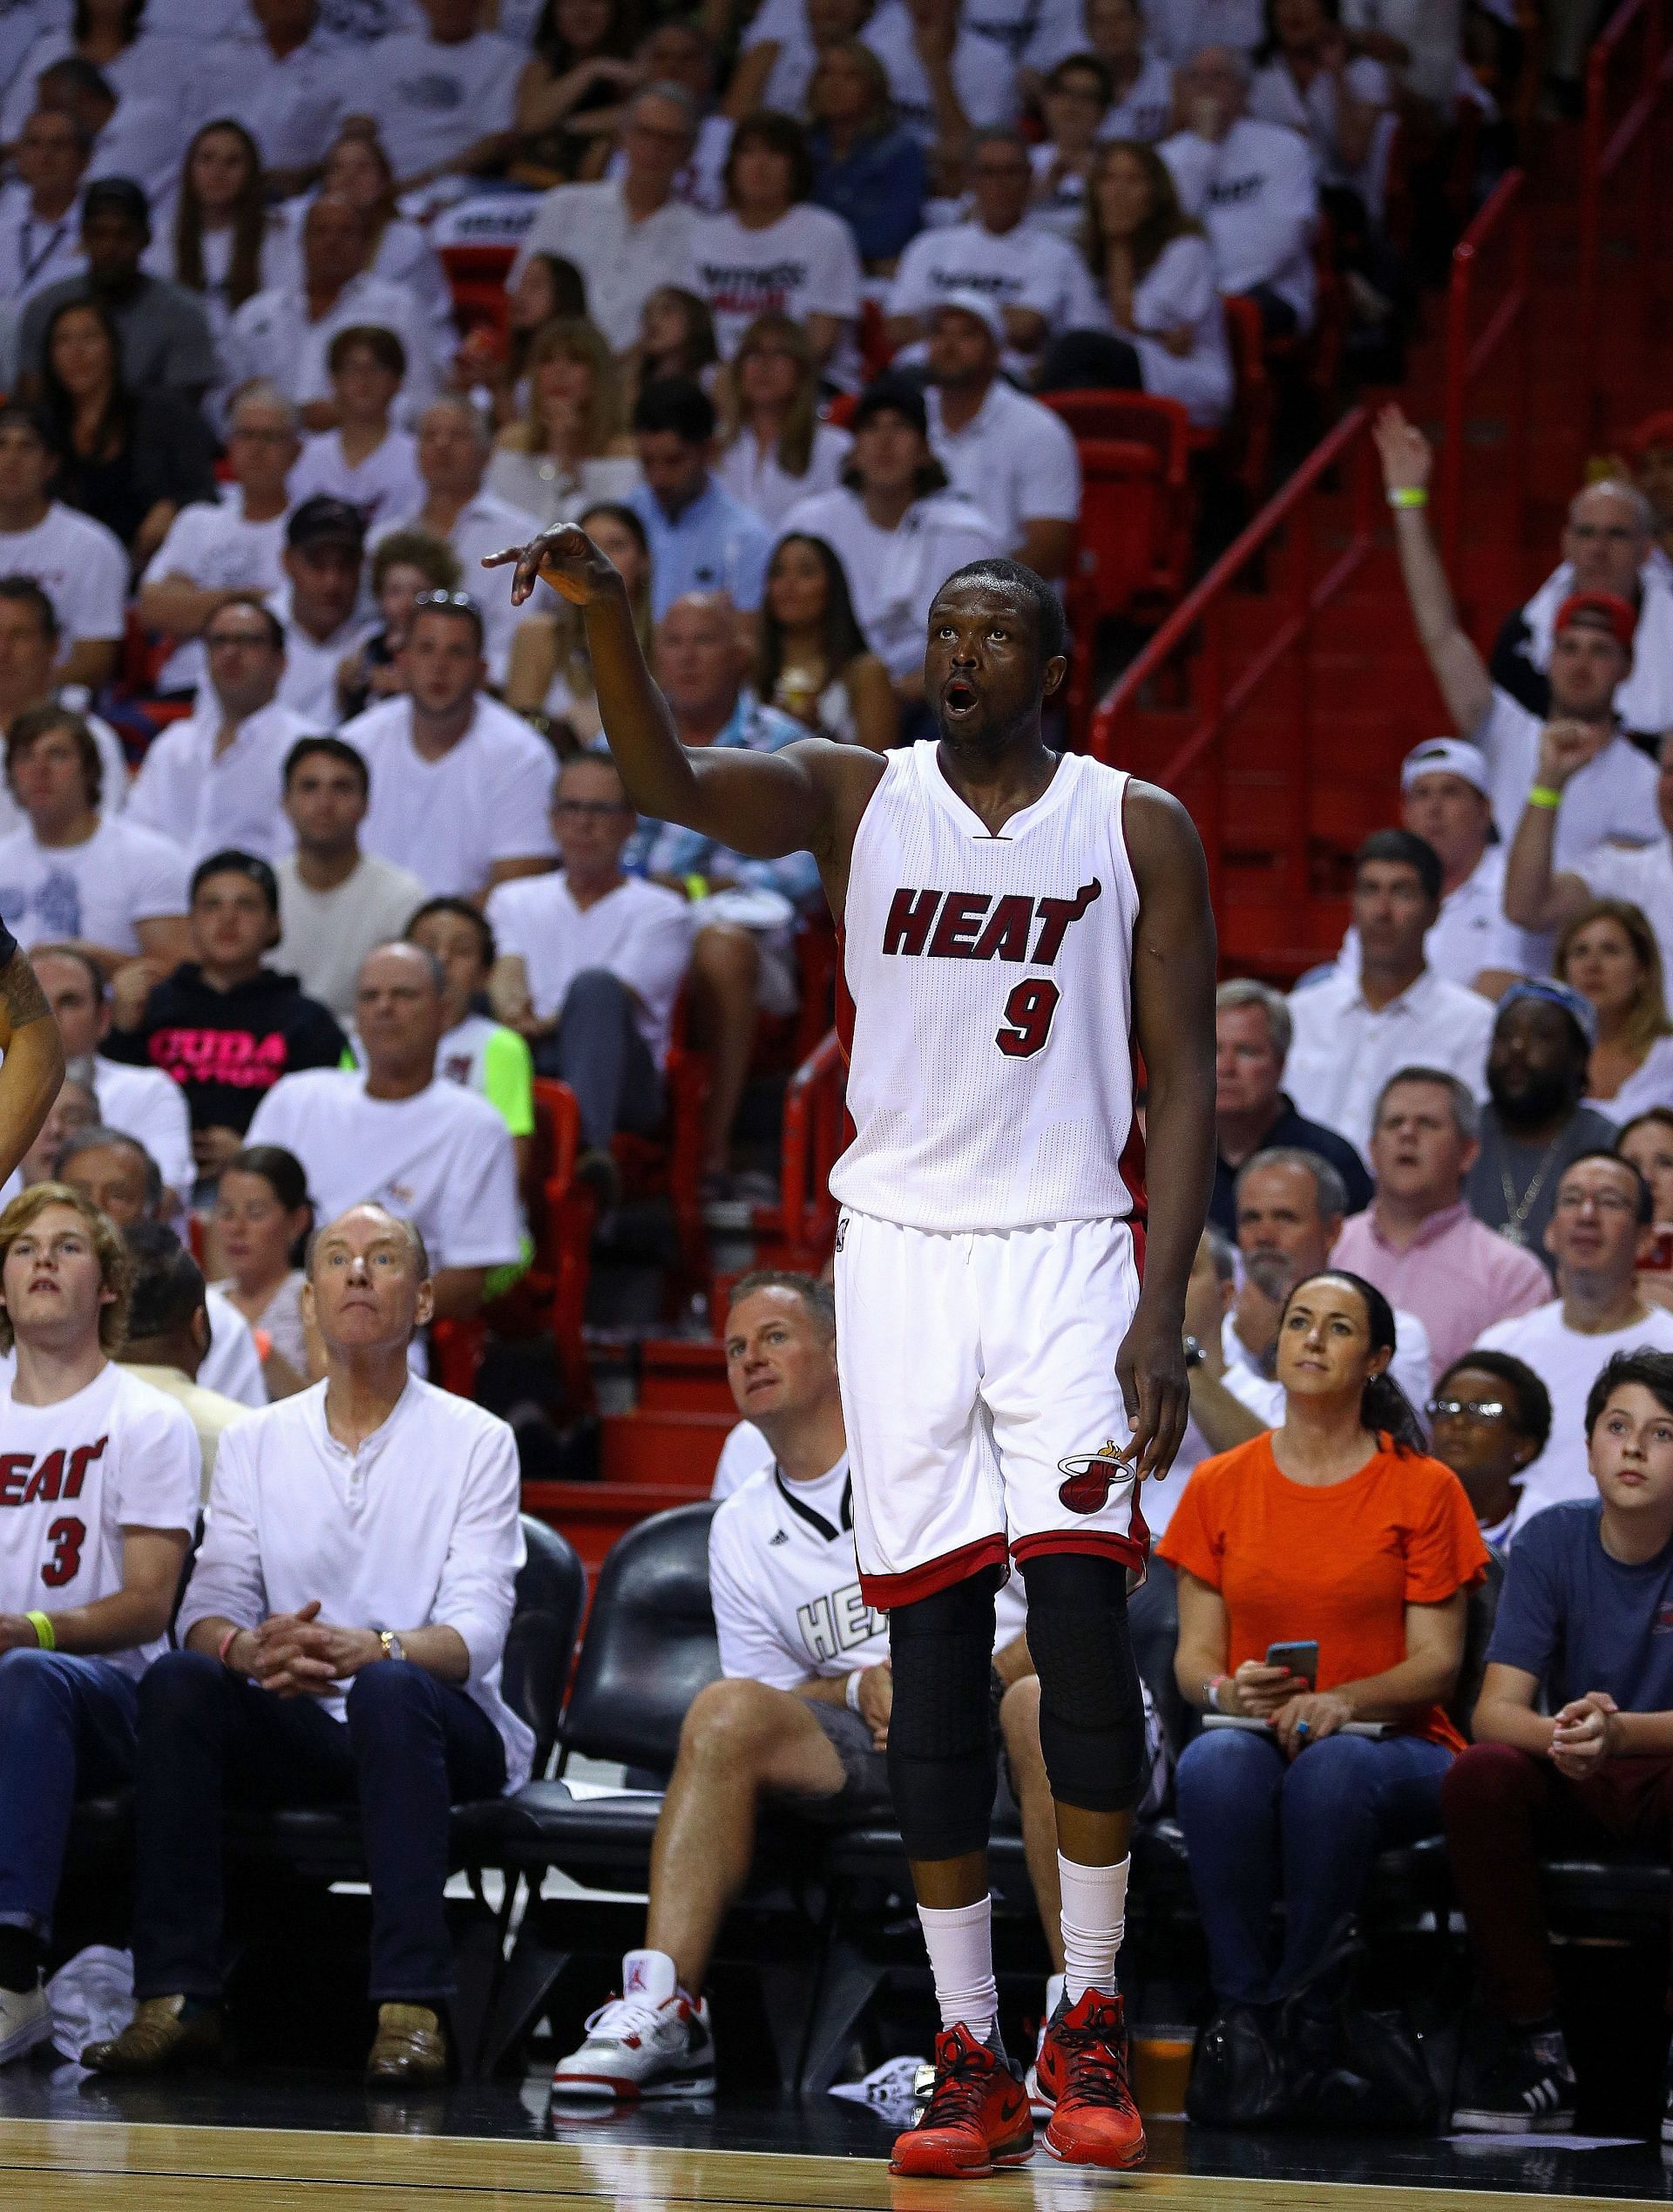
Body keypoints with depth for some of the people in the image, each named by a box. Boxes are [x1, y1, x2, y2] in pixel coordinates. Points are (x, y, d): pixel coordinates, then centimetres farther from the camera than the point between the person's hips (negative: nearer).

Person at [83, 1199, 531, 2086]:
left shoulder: (476, 1441, 1)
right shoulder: (255, 1444, 11)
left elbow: (477, 1629, -11)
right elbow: (208, 1603, 1)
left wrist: (374, 1648, -33)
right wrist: (247, 1647, -26)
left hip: (434, 1725, -3)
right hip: (296, 1731, 3)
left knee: (391, 1688, -37)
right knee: (179, 1680, -27)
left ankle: (412, 2006, -43)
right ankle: (176, 1997, -30)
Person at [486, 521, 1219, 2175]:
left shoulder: (1137, 830, 2)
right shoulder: (855, 798, 5)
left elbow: (1186, 1085, 1)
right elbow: (666, 784, -14)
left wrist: (1162, 1320, -9)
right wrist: (603, 613, -32)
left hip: (1069, 1246, -1)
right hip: (900, 1247, 1)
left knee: (1080, 1612, -14)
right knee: (930, 1648, 0)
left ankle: (1091, 2020, 0)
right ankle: (969, 2058, 4)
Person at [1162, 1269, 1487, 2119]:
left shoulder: (1423, 1488, 3)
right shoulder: (1219, 1485, 10)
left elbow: (1436, 1664, -1)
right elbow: (1194, 1653, 9)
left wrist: (1344, 1700, -20)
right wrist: (1226, 1689, -15)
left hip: (1396, 1746, -2)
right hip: (1255, 1735, 2)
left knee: (1332, 1768, -39)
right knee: (1216, 1762, -36)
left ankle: (1304, 2009, -24)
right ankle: (1240, 2010, -29)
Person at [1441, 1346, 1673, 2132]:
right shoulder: (1553, 1541, -3)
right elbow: (1495, 1710, -10)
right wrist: (1559, 1734, -34)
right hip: (1574, 1792, 2)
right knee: (1481, 1774, -30)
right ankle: (1531, 2044, -22)